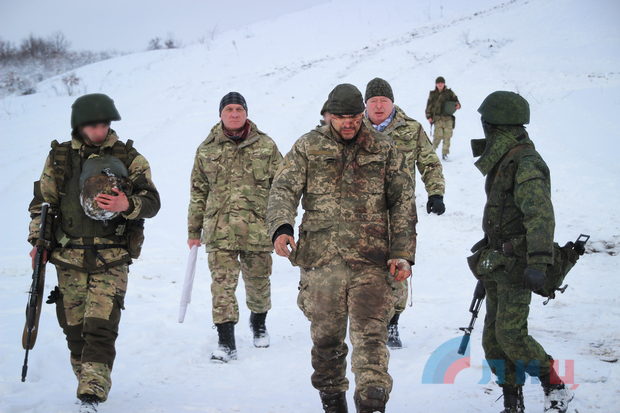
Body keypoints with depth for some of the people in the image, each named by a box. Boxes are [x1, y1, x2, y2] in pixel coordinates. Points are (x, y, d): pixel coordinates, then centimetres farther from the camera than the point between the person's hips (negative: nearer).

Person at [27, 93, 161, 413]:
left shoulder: (129, 158, 2)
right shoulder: (59, 158, 8)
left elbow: (152, 202, -4)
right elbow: (42, 202, 15)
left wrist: (127, 205, -24)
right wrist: (38, 241, 4)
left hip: (111, 261, -3)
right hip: (69, 259, 3)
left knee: (100, 329, -13)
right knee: (74, 329, 7)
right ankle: (89, 383, 25)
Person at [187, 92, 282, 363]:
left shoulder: (266, 146, 6)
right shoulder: (206, 150, 9)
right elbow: (198, 192, 14)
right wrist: (193, 230, 13)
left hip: (258, 228, 0)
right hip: (220, 229, 0)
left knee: (259, 282, 11)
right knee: (222, 283, -8)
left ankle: (258, 322, 39)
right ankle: (226, 342, -6)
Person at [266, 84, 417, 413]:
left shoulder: (384, 150, 9)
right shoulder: (308, 148, 8)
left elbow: (403, 204, 10)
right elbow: (283, 190, 0)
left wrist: (402, 254, 1)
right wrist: (281, 227, -20)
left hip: (371, 261, -1)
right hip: (321, 258, 1)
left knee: (370, 334, -13)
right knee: (326, 336, 9)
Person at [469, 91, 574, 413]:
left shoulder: (526, 165, -17)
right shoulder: (504, 161, 13)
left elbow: (540, 216, -29)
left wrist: (538, 263, -39)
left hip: (517, 265, -9)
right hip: (498, 262, 9)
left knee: (511, 334, -15)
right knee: (494, 336, 7)